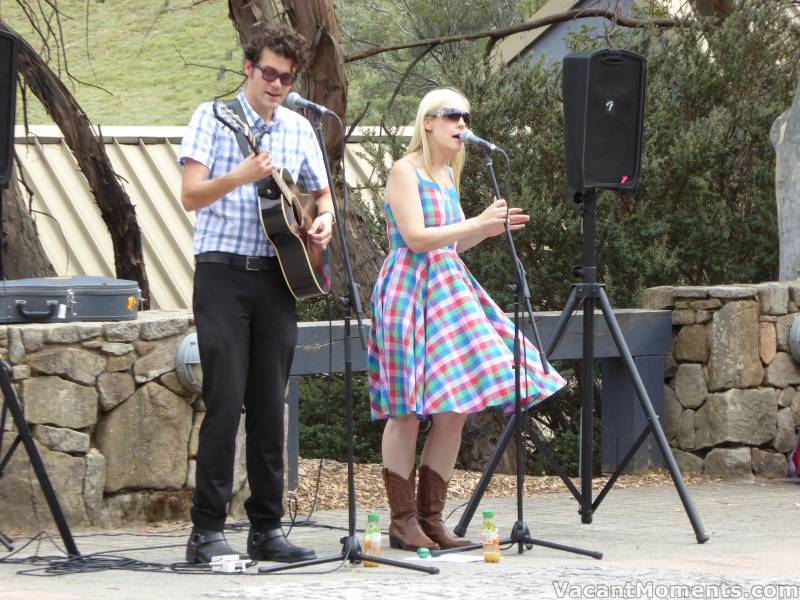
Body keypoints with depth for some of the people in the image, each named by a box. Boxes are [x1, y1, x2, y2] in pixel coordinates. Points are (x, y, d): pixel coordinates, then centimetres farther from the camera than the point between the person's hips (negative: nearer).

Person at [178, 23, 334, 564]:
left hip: (277, 276, 5)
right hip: (223, 274, -4)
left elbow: (322, 193, 24)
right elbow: (191, 196, -12)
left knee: (269, 406, 5)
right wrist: (240, 177, -30)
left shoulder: (299, 129, 13)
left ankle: (267, 528, 10)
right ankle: (207, 530, -7)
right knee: (225, 402, -10)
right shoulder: (214, 118, -2)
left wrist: (324, 219, 1)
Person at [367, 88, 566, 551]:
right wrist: (477, 223, -17)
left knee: (456, 409, 3)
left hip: (450, 293, 8)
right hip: (411, 291, -8)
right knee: (408, 412, -7)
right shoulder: (405, 170, -7)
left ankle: (431, 517, 8)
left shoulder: (448, 173, 18)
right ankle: (403, 522, -2)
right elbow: (416, 238, -16)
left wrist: (490, 230, 9)